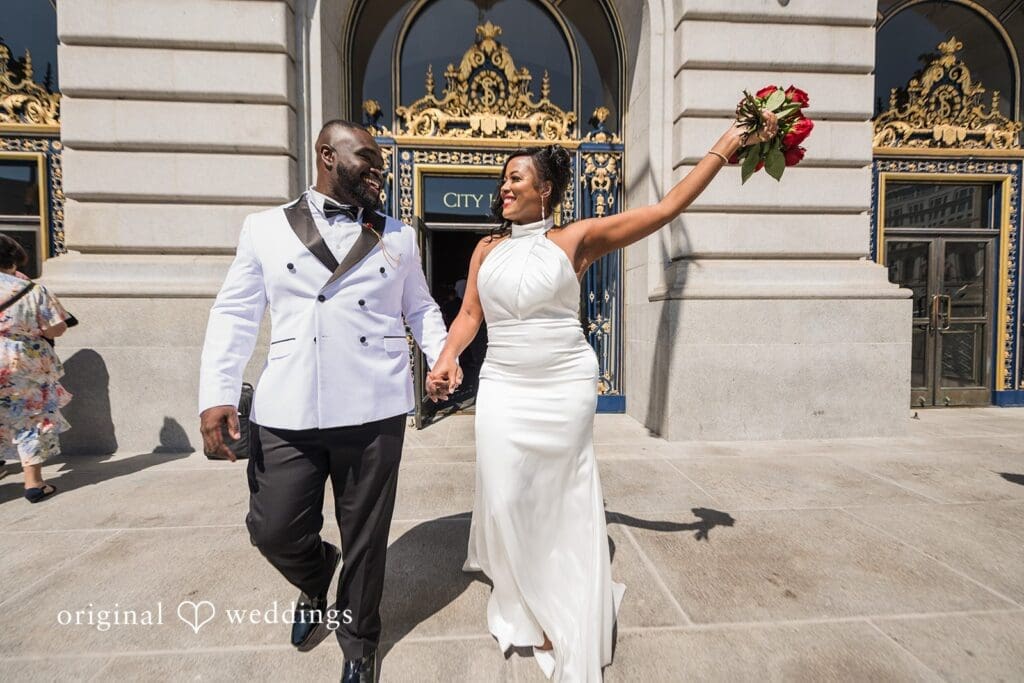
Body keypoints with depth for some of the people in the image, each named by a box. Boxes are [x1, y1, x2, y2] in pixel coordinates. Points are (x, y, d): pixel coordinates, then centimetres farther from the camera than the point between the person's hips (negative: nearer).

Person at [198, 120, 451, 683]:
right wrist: (216, 395, -4)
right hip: (287, 412, 0)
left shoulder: (398, 236, 13)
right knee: (274, 529, 6)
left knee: (365, 536, 10)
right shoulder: (265, 229, 9)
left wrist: (442, 357, -1)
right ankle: (315, 583, 43)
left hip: (374, 410, 1)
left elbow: (421, 309, 16)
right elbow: (234, 314, 6)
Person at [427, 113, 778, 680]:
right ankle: (527, 608, 32)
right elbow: (469, 315, 11)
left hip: (565, 390, -2)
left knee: (562, 504, 8)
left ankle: (563, 615, 33)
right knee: (506, 500, 6)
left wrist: (724, 147, -4)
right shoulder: (488, 249, 9)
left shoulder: (577, 238, -2)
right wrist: (448, 357, -7)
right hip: (503, 391, 3)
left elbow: (666, 208, -2)